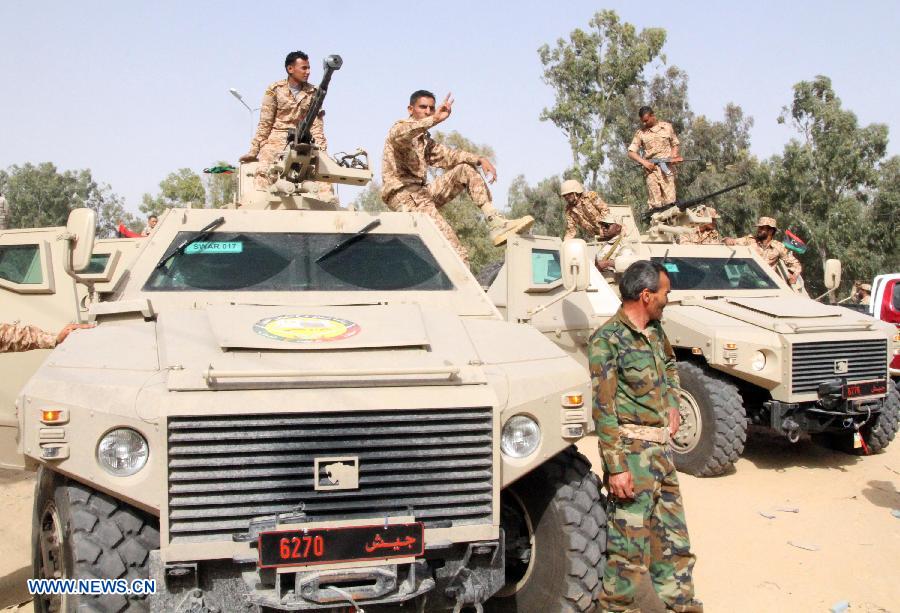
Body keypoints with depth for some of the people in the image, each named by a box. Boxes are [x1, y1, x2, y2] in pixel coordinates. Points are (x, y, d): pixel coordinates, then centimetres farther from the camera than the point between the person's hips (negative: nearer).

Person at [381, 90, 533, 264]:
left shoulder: (425, 141, 24)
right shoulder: (400, 127, -2)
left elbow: (448, 155, 16)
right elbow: (399, 135, -27)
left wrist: (480, 159, -2)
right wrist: (435, 119, -38)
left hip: (422, 192, 9)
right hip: (402, 195, -8)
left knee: (466, 168, 0)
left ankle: (495, 223, -12)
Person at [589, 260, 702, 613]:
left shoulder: (654, 330, 10)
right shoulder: (607, 340, -15)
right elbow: (602, 408, -18)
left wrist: (673, 405, 16)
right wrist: (616, 467, -20)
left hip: (661, 448, 8)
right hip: (631, 451, -8)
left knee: (673, 535, 15)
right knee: (630, 544, -2)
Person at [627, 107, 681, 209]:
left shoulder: (667, 127, 11)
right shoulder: (640, 133, 7)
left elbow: (675, 144, 20)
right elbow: (631, 152, 4)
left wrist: (674, 156, -1)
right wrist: (644, 162, -12)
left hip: (667, 168, 1)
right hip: (650, 169, 0)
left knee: (669, 201, -6)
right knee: (654, 203, -6)